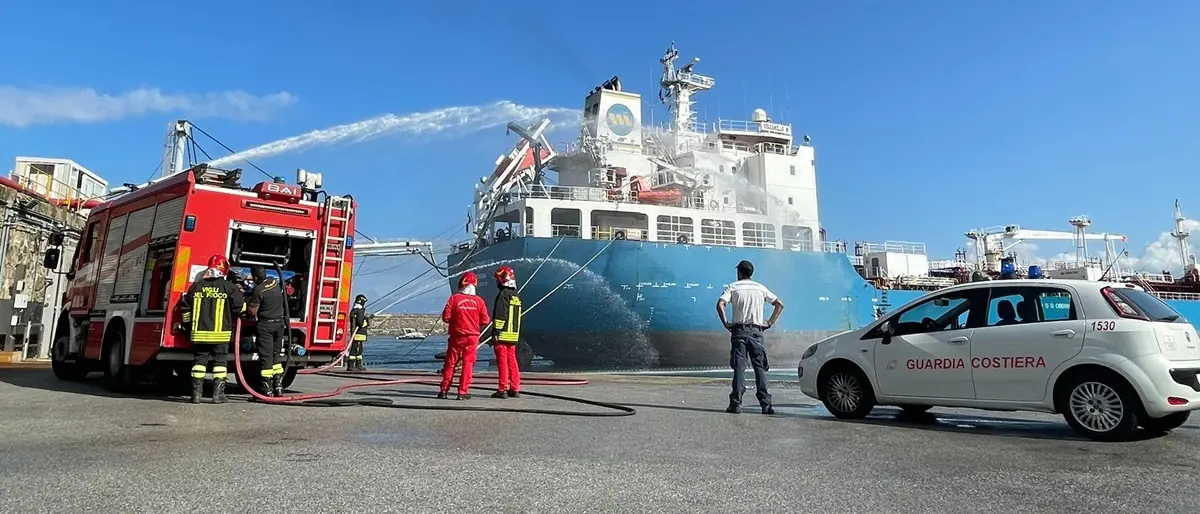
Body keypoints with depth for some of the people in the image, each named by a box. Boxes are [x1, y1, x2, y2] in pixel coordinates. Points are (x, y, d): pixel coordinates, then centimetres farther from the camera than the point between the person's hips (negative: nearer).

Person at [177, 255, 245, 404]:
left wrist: (188, 323, 26)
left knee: (199, 361, 10)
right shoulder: (229, 287, -5)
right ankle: (218, 394, 1)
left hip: (199, 332, 3)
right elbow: (239, 307, -3)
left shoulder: (196, 286, 7)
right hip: (221, 333, -3)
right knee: (220, 362, 3)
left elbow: (185, 306, 13)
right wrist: (245, 306, 20)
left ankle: (196, 393, 10)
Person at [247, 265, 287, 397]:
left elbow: (253, 312, -12)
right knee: (276, 355, 14)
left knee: (266, 357, -2)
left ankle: (267, 390, 0)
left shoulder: (258, 290, -17)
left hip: (265, 325, -7)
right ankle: (279, 388, 15)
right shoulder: (274, 281, 3)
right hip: (280, 323, 7)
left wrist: (246, 302, 4)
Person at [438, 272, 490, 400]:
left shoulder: (454, 298, -8)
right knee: (468, 364, 6)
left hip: (456, 336, 0)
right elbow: (485, 321, -3)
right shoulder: (479, 301, -5)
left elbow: (446, 317, -8)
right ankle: (463, 392, 5)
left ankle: (444, 390, 14)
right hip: (472, 337, 0)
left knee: (450, 364, 10)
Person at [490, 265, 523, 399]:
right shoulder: (516, 296, 16)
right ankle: (515, 389, 14)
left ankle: (502, 389, -2)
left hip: (502, 335, -8)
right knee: (512, 361, 11)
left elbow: (500, 315, -18)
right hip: (513, 335, 8)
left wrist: (495, 332, -16)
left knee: (502, 362, -4)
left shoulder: (503, 294, -11)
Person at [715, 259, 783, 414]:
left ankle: (736, 404, -4)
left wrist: (725, 323, -6)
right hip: (757, 331, 2)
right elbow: (779, 304, 9)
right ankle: (766, 405, 2)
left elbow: (720, 304, -15)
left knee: (739, 367, -2)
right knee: (760, 368, 4)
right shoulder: (760, 288, 11)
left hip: (739, 330, -2)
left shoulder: (733, 287, 1)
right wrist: (770, 323, 8)